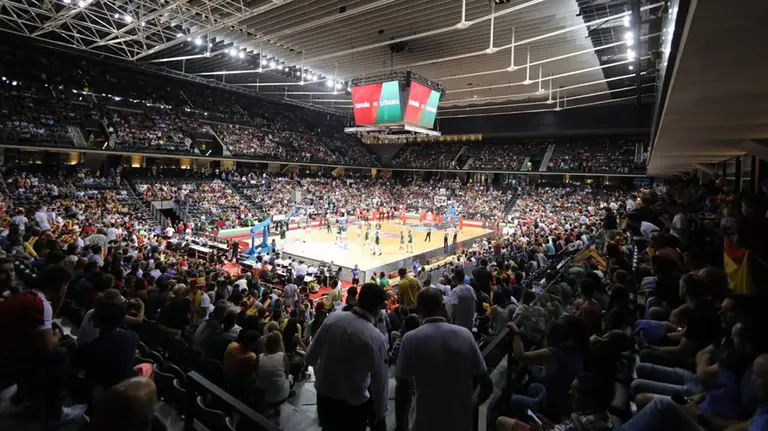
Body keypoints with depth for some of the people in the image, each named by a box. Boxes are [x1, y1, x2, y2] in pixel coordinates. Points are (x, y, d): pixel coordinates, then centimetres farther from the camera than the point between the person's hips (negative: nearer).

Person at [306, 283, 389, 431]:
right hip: (353, 406, -2)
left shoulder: (332, 318, -15)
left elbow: (310, 358, -3)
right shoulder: (377, 339, -25)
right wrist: (380, 415, 4)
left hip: (323, 397, 3)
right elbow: (379, 383, -14)